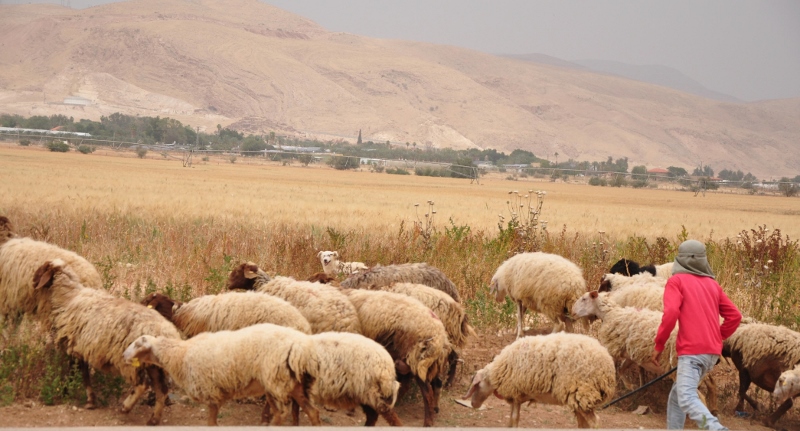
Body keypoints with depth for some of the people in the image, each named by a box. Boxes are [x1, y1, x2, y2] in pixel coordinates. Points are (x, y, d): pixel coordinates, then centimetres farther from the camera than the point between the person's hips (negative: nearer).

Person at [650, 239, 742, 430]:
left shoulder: (676, 281, 0)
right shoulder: (712, 284, 17)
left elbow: (671, 313, -15)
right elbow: (734, 316, 14)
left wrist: (659, 345, -5)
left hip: (691, 351, -7)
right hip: (712, 352, 7)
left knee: (687, 399, -20)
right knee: (677, 395, 20)